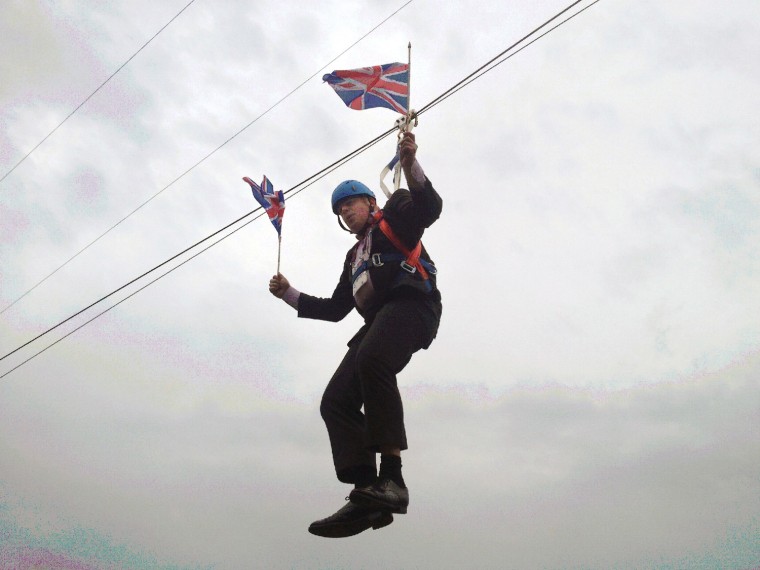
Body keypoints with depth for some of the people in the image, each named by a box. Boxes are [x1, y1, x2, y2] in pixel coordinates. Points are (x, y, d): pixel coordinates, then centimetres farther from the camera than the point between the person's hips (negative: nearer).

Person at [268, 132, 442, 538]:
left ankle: (391, 475, -42)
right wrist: (288, 294, 28)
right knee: (335, 401, -8)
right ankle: (366, 493, -21)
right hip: (378, 321, 9)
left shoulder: (394, 216, 18)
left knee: (371, 360, -38)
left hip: (410, 304, -8)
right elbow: (334, 309, 36)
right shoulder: (354, 256, 37)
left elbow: (429, 207, -4)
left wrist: (411, 166, -19)